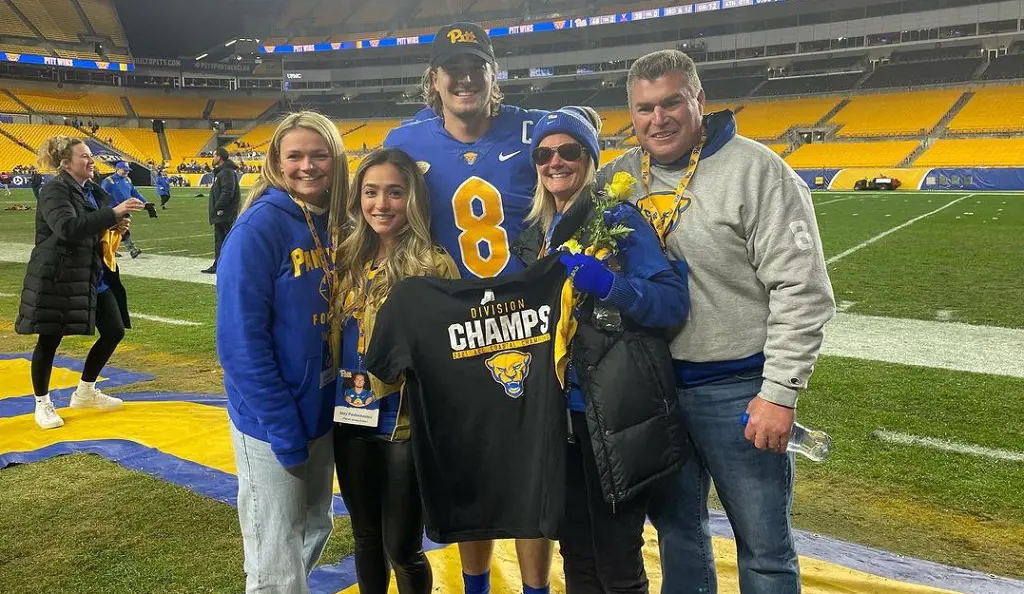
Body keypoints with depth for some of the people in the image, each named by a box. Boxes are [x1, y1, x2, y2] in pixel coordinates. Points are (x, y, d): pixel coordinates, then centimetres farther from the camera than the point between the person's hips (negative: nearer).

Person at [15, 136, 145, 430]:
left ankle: (85, 392, 25)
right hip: (57, 276, -8)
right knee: (50, 340, 2)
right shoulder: (54, 190, -14)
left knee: (114, 331, 7)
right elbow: (68, 228, -30)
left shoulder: (92, 189, 11)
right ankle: (42, 404, 21)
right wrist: (113, 213, -35)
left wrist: (117, 226, -3)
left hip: (93, 274, 8)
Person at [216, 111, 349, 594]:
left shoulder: (335, 226, 1)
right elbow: (241, 339, -21)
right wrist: (283, 428, -21)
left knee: (313, 535, 23)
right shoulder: (261, 225, -18)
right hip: (271, 422, -7)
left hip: (323, 412, 7)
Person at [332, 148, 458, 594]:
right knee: (365, 537, 20)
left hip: (407, 426, -5)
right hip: (351, 422, 5)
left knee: (401, 548, 8)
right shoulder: (348, 259, 3)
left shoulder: (434, 266, -13)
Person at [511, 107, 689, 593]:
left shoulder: (617, 218, -9)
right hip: (560, 409, 7)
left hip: (613, 413, -6)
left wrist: (608, 284, -30)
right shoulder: (535, 234, 11)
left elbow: (675, 302, -17)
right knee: (576, 554, 19)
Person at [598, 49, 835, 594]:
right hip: (651, 385, 5)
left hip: (737, 389, -5)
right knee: (676, 531, 21)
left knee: (765, 549, 9)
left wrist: (780, 393, -16)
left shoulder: (756, 171, -12)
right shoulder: (617, 177, 4)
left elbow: (802, 292, -14)